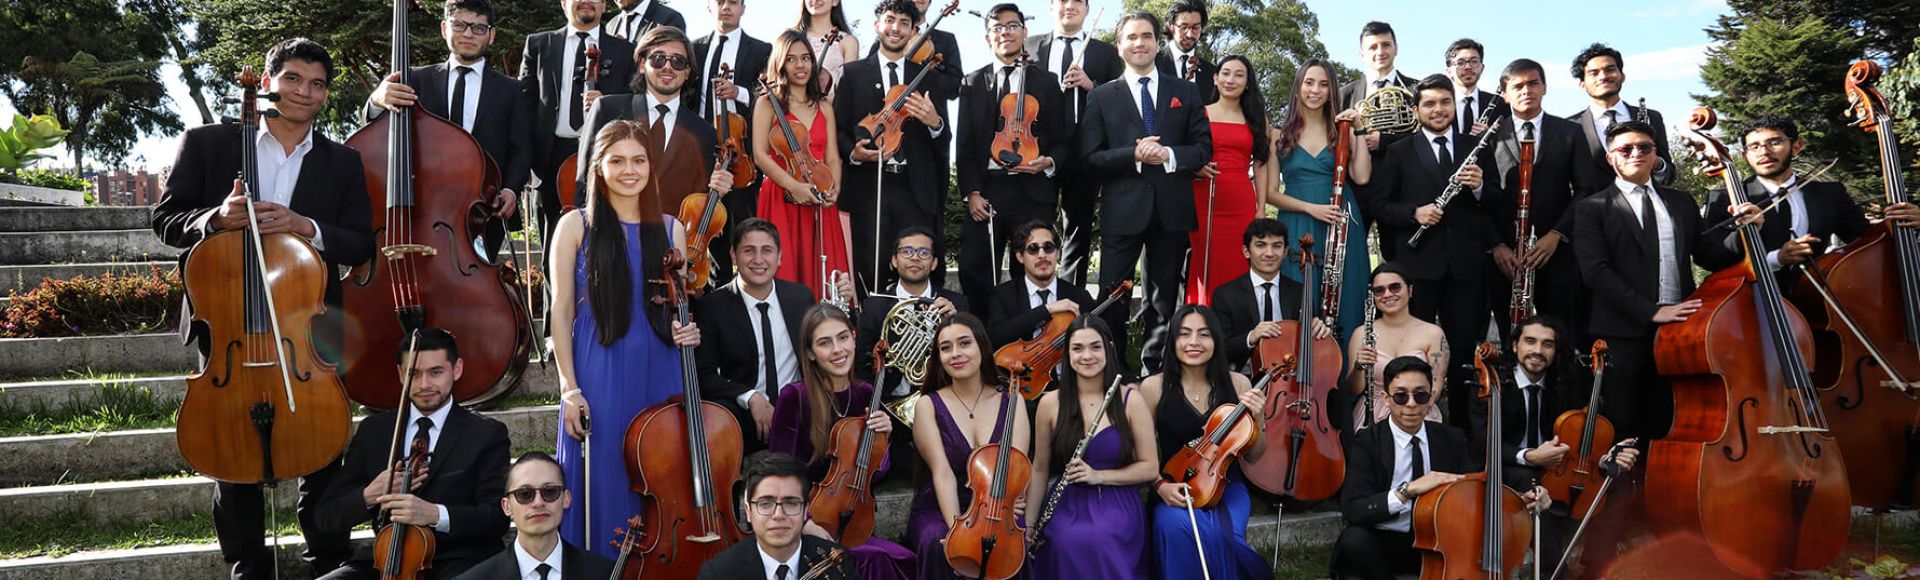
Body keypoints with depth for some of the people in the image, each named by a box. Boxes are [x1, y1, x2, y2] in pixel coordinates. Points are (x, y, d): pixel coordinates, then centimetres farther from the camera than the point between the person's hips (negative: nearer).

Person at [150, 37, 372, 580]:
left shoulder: (343, 163, 8)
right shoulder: (207, 143, 5)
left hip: (309, 322, 0)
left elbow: (361, 245, 1)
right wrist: (217, 218, -17)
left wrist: (305, 226, -17)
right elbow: (165, 219, 3)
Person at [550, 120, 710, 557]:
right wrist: (569, 387, -8)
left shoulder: (669, 229, 9)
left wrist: (689, 331, -5)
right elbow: (561, 312, -1)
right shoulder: (577, 226, 1)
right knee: (602, 484, 0)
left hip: (659, 372, 3)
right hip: (598, 373, -3)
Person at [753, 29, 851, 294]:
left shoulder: (824, 108, 18)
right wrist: (793, 186, -18)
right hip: (781, 200, -4)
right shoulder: (767, 103, 5)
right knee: (784, 273, -10)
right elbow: (760, 155, -5)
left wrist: (834, 188, -9)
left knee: (821, 275, -2)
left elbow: (833, 158, 11)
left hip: (818, 204, 4)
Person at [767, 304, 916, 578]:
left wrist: (881, 440, -8)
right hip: (810, 524, -5)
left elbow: (872, 476, 11)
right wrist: (804, 522, -21)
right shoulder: (794, 397, -11)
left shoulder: (865, 394, 4)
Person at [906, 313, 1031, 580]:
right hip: (940, 511, -1)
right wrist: (956, 527, -26)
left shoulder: (1011, 402, 6)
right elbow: (943, 473, -11)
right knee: (940, 547, -33)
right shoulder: (928, 405, 1)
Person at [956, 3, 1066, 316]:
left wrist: (1049, 162, -12)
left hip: (1032, 193, -1)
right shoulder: (972, 84, 12)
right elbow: (965, 145, 8)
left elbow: (1064, 141, 9)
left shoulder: (1048, 82, 8)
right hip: (985, 192, 1)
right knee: (974, 275, -2)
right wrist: (971, 192, -3)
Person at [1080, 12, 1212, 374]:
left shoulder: (1186, 92, 10)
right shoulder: (1102, 97, 5)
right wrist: (1133, 155, -17)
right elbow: (1090, 156, -3)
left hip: (1172, 209, 2)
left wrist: (1168, 154, -13)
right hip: (1123, 209, -2)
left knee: (1164, 299, 11)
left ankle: (1154, 369, 22)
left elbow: (1204, 147, 5)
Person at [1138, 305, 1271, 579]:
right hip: (1174, 488, -1)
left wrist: (1257, 420, -11)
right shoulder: (1154, 387, -4)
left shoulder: (1238, 384, 0)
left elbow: (1253, 456, 7)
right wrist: (1160, 485, -14)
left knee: (1221, 533, -30)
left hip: (1226, 485, 1)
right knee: (1174, 526, -34)